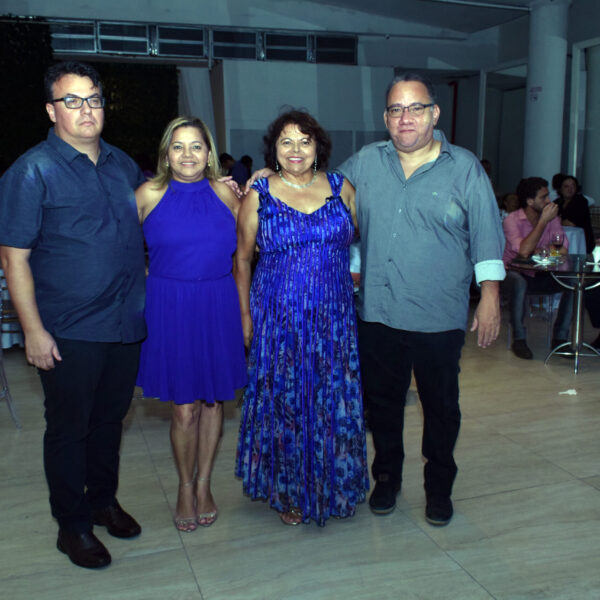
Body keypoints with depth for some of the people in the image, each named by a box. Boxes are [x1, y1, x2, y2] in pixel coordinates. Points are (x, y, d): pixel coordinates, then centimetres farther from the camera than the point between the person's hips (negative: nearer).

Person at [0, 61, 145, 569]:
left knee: (110, 418, 19)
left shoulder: (122, 164, 9)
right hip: (69, 332, -5)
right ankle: (72, 525, 27)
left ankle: (103, 500, 40)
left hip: (126, 323, 6)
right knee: (69, 428, 9)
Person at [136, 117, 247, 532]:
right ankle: (186, 486, 27)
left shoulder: (225, 193, 3)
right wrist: (154, 279, -1)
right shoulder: (149, 194, -1)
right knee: (184, 408, 1)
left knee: (213, 400, 12)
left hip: (218, 306, 2)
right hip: (171, 307, -2)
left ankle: (204, 484, 32)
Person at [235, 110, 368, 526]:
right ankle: (288, 491, 27)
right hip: (279, 316, -2)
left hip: (334, 316, 2)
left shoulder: (341, 188, 4)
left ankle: (334, 486, 31)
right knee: (284, 401, 7)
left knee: (335, 401, 9)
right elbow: (242, 260, 3)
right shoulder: (259, 196, 0)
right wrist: (246, 317, 0)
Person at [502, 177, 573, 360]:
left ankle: (560, 338, -7)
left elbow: (562, 250, -5)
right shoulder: (512, 220, -13)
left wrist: (535, 252, -18)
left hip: (540, 276, 5)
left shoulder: (552, 218, 2)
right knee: (519, 283, -38)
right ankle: (519, 339, -23)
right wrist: (543, 221, -24)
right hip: (514, 273, -5)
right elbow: (524, 250, -29)